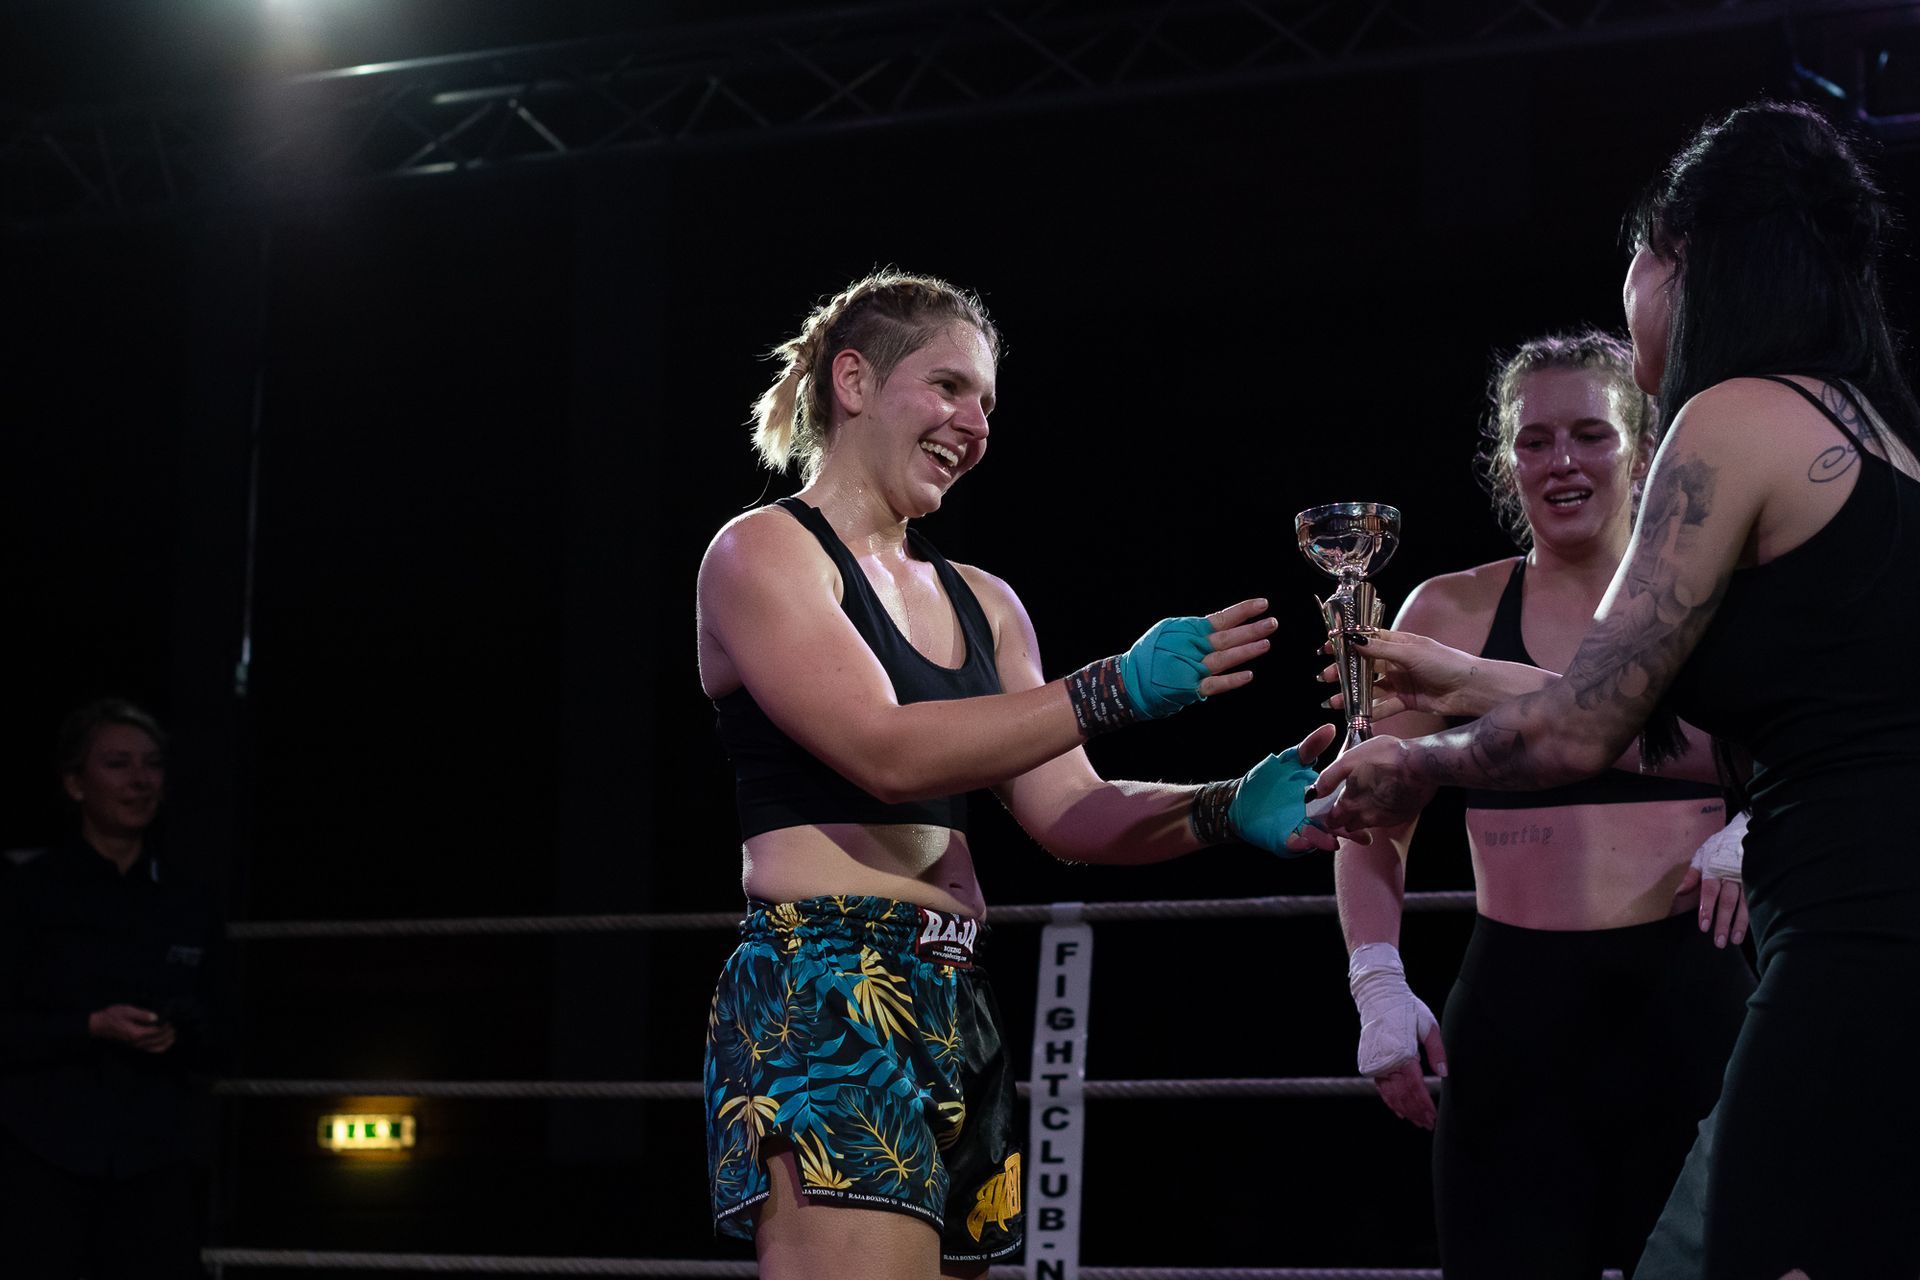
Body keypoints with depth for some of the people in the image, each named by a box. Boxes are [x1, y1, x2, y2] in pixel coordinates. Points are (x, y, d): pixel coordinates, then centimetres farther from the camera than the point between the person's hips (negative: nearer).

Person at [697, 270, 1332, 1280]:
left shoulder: (981, 605, 22)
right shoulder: (763, 552, 0)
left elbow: (1067, 811, 14)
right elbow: (887, 752, -13)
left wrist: (1226, 811, -4)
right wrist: (1114, 690, -17)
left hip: (959, 1017, 8)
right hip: (821, 998, -8)